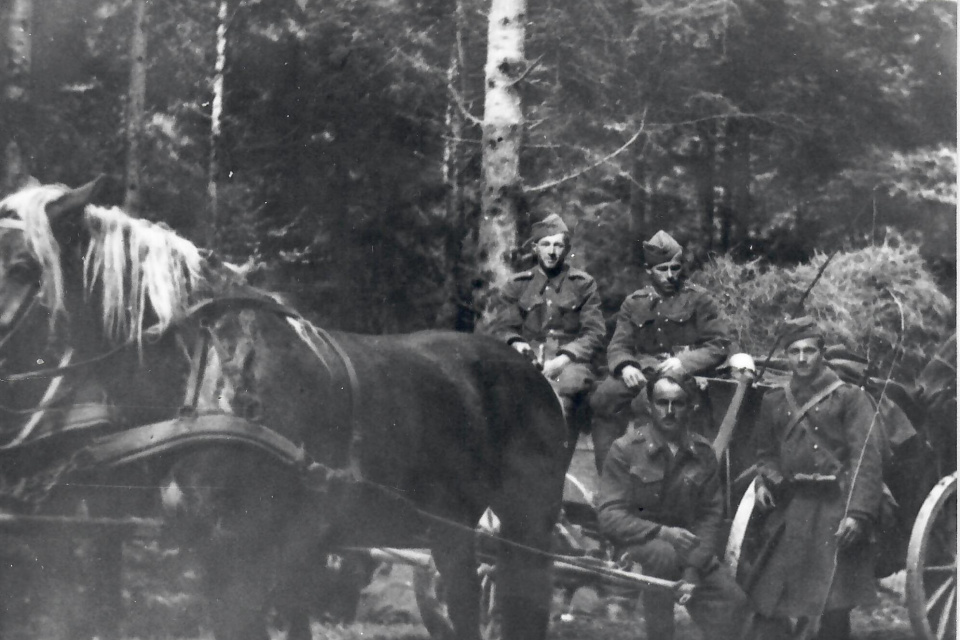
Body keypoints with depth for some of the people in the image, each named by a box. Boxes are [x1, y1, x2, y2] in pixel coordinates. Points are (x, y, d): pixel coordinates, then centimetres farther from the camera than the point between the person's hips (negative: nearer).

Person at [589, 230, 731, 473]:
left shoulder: (697, 300, 8)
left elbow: (719, 344, 1)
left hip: (684, 373, -4)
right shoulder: (634, 304, 18)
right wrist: (625, 366, -15)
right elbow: (618, 346, 11)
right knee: (603, 397, -25)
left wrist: (686, 362, -17)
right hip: (642, 372, 4)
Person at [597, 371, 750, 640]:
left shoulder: (703, 453, 3)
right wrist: (662, 532, -26)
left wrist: (693, 568, -15)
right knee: (663, 554, -37)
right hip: (637, 545, -4)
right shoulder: (625, 450, -8)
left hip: (689, 550, 4)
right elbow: (610, 517, -13)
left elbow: (710, 515, -1)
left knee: (734, 602, -14)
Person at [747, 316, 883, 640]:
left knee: (834, 608, -6)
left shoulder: (850, 397, -1)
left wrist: (858, 513, -19)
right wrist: (764, 481, 5)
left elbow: (867, 458, -9)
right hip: (790, 509, 5)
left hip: (836, 510, -5)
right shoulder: (774, 401, 14)